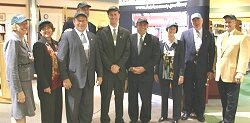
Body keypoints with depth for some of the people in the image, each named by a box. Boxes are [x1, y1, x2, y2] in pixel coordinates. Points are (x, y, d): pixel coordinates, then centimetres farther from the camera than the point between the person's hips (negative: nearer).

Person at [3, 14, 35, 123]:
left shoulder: (22, 39, 11)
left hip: (26, 80, 9)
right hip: (19, 81, -9)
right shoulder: (13, 41, -17)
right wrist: (18, 90, -21)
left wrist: (31, 59, 0)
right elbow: (12, 68, -21)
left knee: (23, 112, 20)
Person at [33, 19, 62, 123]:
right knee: (48, 112, 6)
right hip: (47, 84, -6)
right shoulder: (38, 45, -10)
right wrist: (45, 85, -16)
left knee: (58, 110, 15)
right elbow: (38, 67, -14)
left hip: (57, 83, 7)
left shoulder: (55, 43, 10)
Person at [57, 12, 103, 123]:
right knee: (73, 110, 8)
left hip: (89, 78, 4)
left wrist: (100, 74, 8)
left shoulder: (93, 37, 11)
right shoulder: (67, 36, -3)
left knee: (88, 110, 12)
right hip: (74, 79, -4)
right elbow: (61, 58, -7)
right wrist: (64, 78, -12)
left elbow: (97, 57, 13)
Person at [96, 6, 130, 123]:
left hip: (120, 70, 2)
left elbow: (127, 52, 2)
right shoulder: (101, 32, 1)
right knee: (105, 98, 3)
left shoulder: (126, 33, 8)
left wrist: (118, 65, -10)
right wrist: (110, 66, -11)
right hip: (106, 71, -2)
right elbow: (101, 52, -4)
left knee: (119, 97, 10)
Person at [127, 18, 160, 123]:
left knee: (146, 99, 3)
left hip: (146, 74, -1)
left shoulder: (154, 39, 1)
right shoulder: (130, 38, 5)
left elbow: (156, 57, -4)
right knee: (132, 98, 10)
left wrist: (144, 68, -12)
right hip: (131, 74, 2)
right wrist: (130, 67, -9)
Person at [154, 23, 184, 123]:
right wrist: (156, 73, 2)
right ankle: (164, 115, 26)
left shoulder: (180, 44, -1)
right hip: (163, 74, 2)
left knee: (176, 96, 4)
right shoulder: (161, 43, 4)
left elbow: (182, 60, -5)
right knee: (164, 96, 12)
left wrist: (181, 75, -12)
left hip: (175, 74, -2)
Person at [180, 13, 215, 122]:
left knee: (201, 91, 9)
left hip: (202, 68, 1)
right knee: (187, 90, 9)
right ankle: (187, 111, 26)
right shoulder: (185, 34, 2)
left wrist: (210, 70, 1)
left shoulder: (209, 35, 4)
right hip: (188, 67, 0)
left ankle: (199, 112, 25)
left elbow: (211, 53, 4)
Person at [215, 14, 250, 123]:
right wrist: (214, 70, 11)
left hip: (232, 75, -6)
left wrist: (240, 73, -20)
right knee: (224, 101, 15)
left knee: (231, 102, 5)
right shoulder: (220, 37, 15)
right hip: (220, 75, 6)